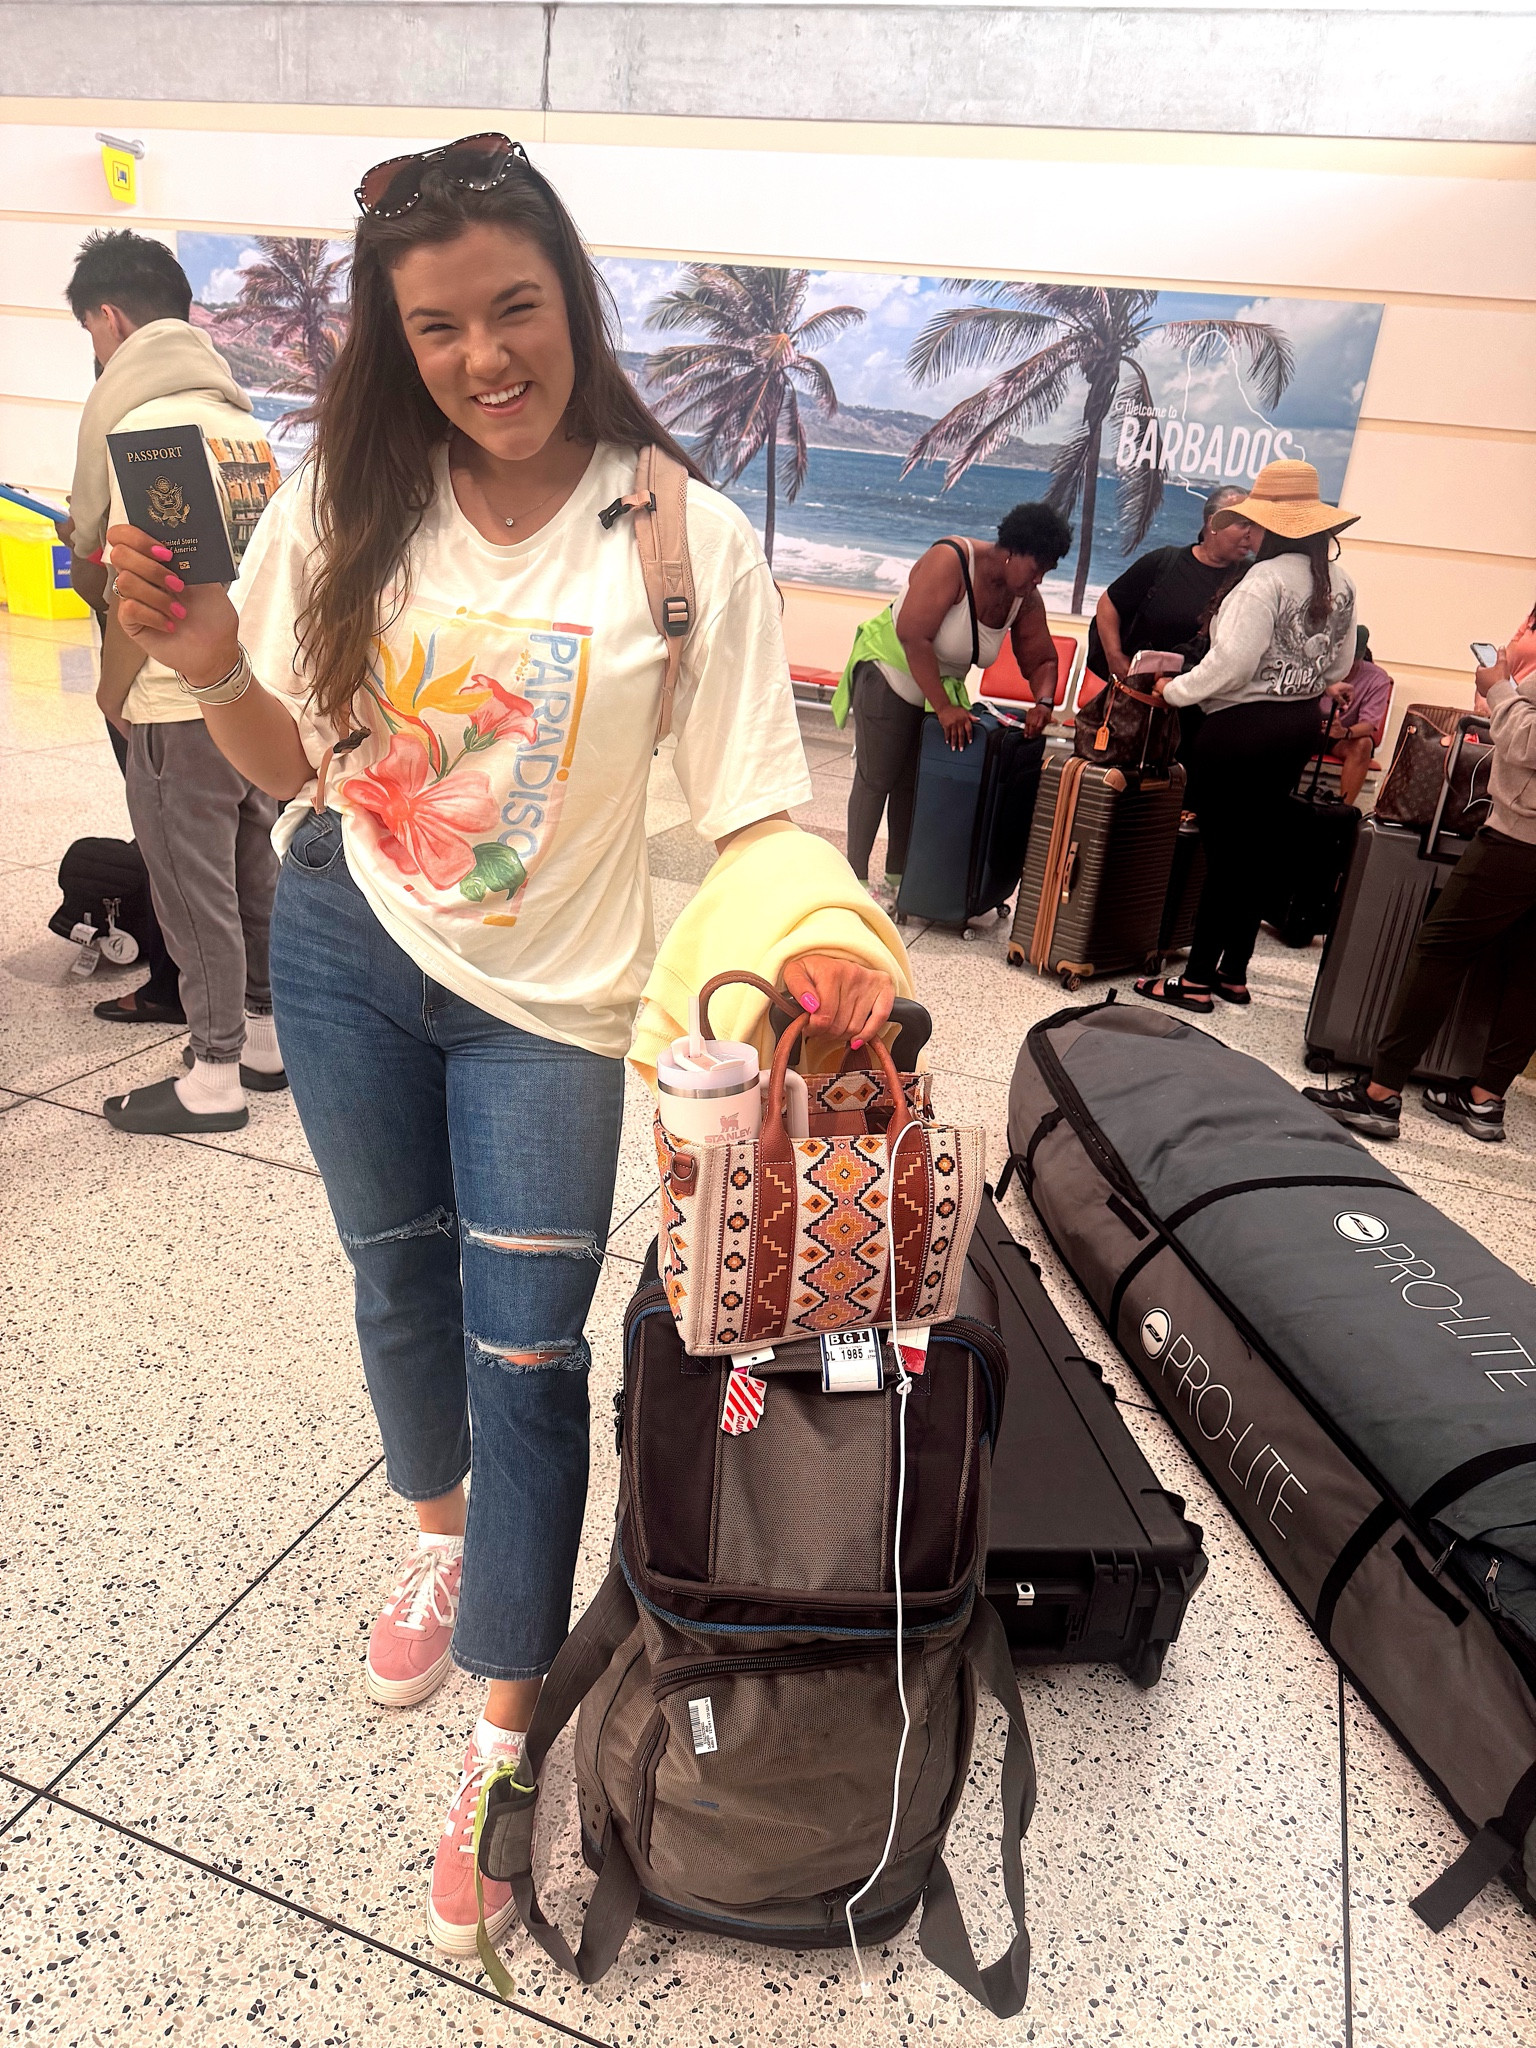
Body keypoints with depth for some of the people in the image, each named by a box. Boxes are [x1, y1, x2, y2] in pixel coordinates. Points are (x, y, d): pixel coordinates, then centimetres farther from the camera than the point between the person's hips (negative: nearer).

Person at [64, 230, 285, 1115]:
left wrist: (112, 691, -3)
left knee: (194, 890, 1)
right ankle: (264, 1033, 28)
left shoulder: (142, 420, -10)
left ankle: (214, 1077, 10)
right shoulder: (245, 419, 12)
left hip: (179, 705, -7)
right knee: (256, 873, 16)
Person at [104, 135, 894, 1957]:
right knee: (400, 1279, 19)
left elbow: (750, 810, -14)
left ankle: (503, 1740, 22)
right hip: (346, 945, 4)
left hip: (545, 1001, -3)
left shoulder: (685, 541, -11)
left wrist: (814, 945, -33)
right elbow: (293, 765, 5)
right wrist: (214, 671, -15)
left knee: (526, 1356, 1)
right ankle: (438, 1534, 51)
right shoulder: (344, 500, -3)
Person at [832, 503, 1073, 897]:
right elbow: (913, 635, -33)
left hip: (942, 686, 7)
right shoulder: (950, 560, -27)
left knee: (915, 782, 10)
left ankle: (898, 875, 21)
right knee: (876, 779, -3)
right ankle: (855, 876, 5)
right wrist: (943, 709, -33)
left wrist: (1043, 704, -18)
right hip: (889, 673, -7)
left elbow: (1041, 661, 4)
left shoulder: (1025, 599, -6)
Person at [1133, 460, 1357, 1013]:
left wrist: (1175, 691, -8)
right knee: (1259, 845, 14)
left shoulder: (1265, 580, -17)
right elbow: (1340, 666, 15)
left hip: (1243, 726, -8)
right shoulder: (1340, 583, 8)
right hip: (1302, 723, 8)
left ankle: (1197, 981, 5)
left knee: (1223, 849, -2)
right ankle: (1234, 973, 23)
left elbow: (1231, 666, -22)